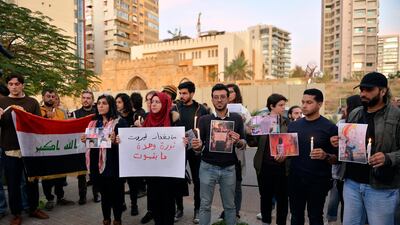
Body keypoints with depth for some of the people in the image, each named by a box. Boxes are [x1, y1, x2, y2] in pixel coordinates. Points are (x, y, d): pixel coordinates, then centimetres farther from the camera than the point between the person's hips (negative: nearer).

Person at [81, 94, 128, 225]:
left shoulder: (120, 122, -5)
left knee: (116, 193, 4)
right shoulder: (94, 123, 13)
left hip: (114, 164, -5)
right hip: (98, 164, 5)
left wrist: (115, 140, -27)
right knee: (104, 193, 16)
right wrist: (85, 140, 0)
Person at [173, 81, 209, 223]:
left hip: (195, 149, -1)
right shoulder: (175, 109, 2)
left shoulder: (201, 110, -3)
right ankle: (179, 208, 26)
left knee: (197, 180, 9)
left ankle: (197, 209, 24)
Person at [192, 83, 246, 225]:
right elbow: (199, 146, 1)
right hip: (208, 167, 0)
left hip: (229, 168, 1)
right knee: (205, 204, 8)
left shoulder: (237, 119, 0)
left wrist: (237, 141, -19)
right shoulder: (204, 120, -2)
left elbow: (244, 145, 3)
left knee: (230, 205, 13)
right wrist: (197, 146, -22)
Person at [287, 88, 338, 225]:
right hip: (295, 179, 4)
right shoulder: (293, 125, 4)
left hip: (318, 181, -3)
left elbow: (337, 158, -6)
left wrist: (325, 156, -26)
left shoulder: (330, 127, -8)